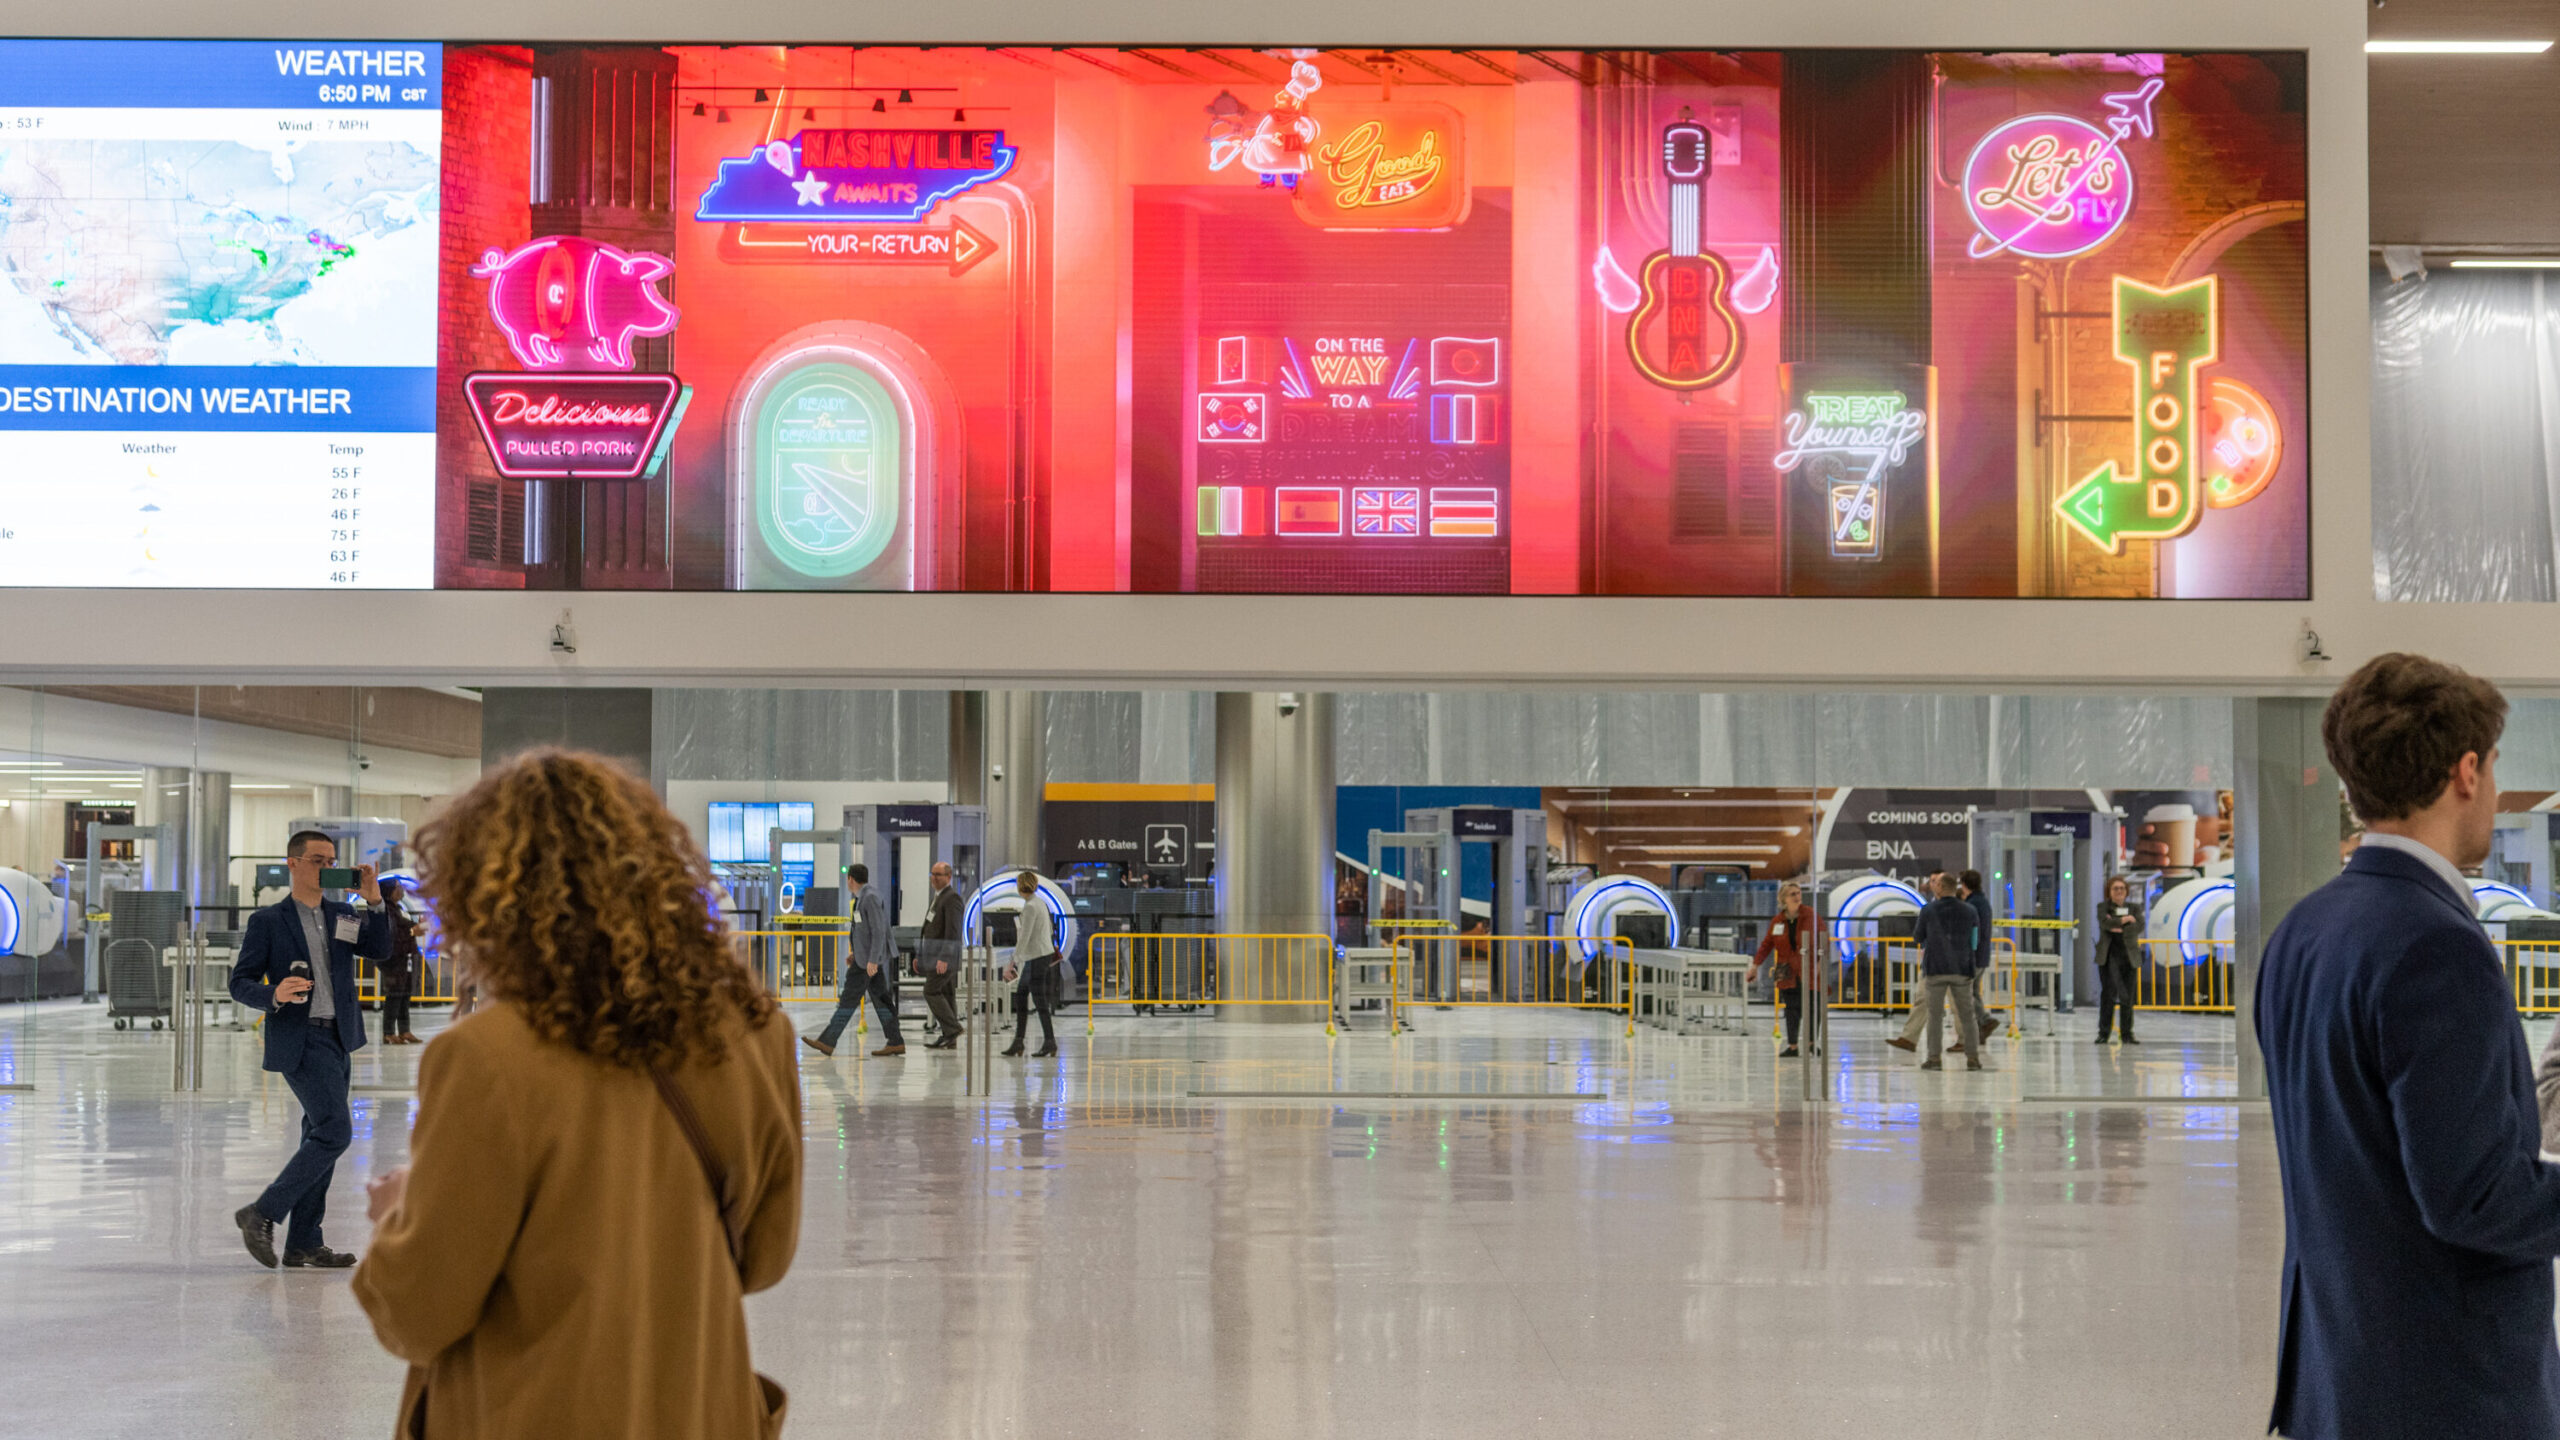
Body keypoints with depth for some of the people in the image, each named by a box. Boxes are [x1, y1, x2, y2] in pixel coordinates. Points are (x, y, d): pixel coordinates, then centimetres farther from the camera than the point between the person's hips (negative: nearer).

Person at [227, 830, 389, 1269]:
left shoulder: (343, 916, 13)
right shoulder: (268, 922, -2)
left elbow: (381, 950, 0)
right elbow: (240, 982, -4)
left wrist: (374, 900, -11)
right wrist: (274, 995, -24)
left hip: (339, 1039, 7)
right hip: (298, 1040, -7)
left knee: (322, 1136, 8)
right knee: (334, 1131, -17)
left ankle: (303, 1243, 13)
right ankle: (263, 1213, -8)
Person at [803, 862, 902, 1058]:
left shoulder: (871, 897, -16)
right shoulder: (863, 897, 15)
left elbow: (879, 930, -22)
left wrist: (873, 960, -25)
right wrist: (854, 952, 23)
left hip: (869, 956, -10)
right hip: (866, 955, 10)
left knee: (849, 998, -7)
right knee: (880, 998, 7)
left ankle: (827, 1042, -5)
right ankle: (895, 1042, 5)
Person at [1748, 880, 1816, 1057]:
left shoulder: (1810, 915, -5)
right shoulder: (1777, 921, 4)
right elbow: (1766, 945, 9)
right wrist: (1755, 966, 7)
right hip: (1788, 973, 2)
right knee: (1791, 1009, 3)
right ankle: (1792, 1046, 9)